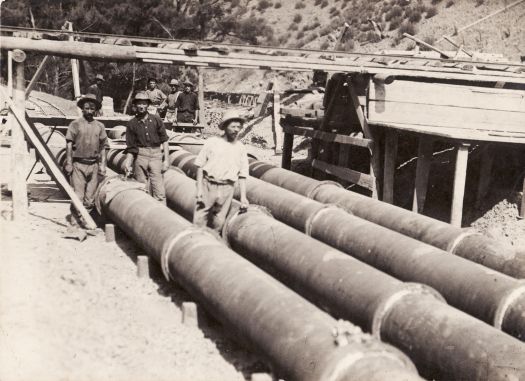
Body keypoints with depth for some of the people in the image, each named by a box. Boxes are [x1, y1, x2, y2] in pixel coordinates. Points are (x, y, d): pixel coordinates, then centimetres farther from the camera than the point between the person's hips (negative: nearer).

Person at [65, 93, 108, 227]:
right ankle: (75, 218, 7)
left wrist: (102, 165, 6)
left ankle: (85, 219, 17)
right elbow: (69, 145, -1)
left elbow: (102, 147, 13)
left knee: (90, 197, 5)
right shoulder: (75, 124, 1)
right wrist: (69, 163, -8)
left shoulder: (99, 126, 10)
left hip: (93, 165, 3)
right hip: (78, 164, -3)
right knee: (78, 195, -6)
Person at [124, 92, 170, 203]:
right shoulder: (132, 124, 6)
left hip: (156, 155, -1)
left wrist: (166, 159, -1)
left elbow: (164, 140, 5)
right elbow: (131, 147, 8)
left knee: (159, 191, -6)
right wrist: (128, 164, -2)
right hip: (140, 156, 1)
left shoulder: (156, 119, 5)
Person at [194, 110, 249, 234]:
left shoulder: (241, 148, 5)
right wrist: (199, 189, -7)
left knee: (219, 221, 6)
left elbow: (242, 175, 7)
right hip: (208, 186, -1)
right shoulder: (212, 142, 0)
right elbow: (200, 166, 0)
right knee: (200, 219, -1)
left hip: (226, 189, 2)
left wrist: (243, 197, -1)